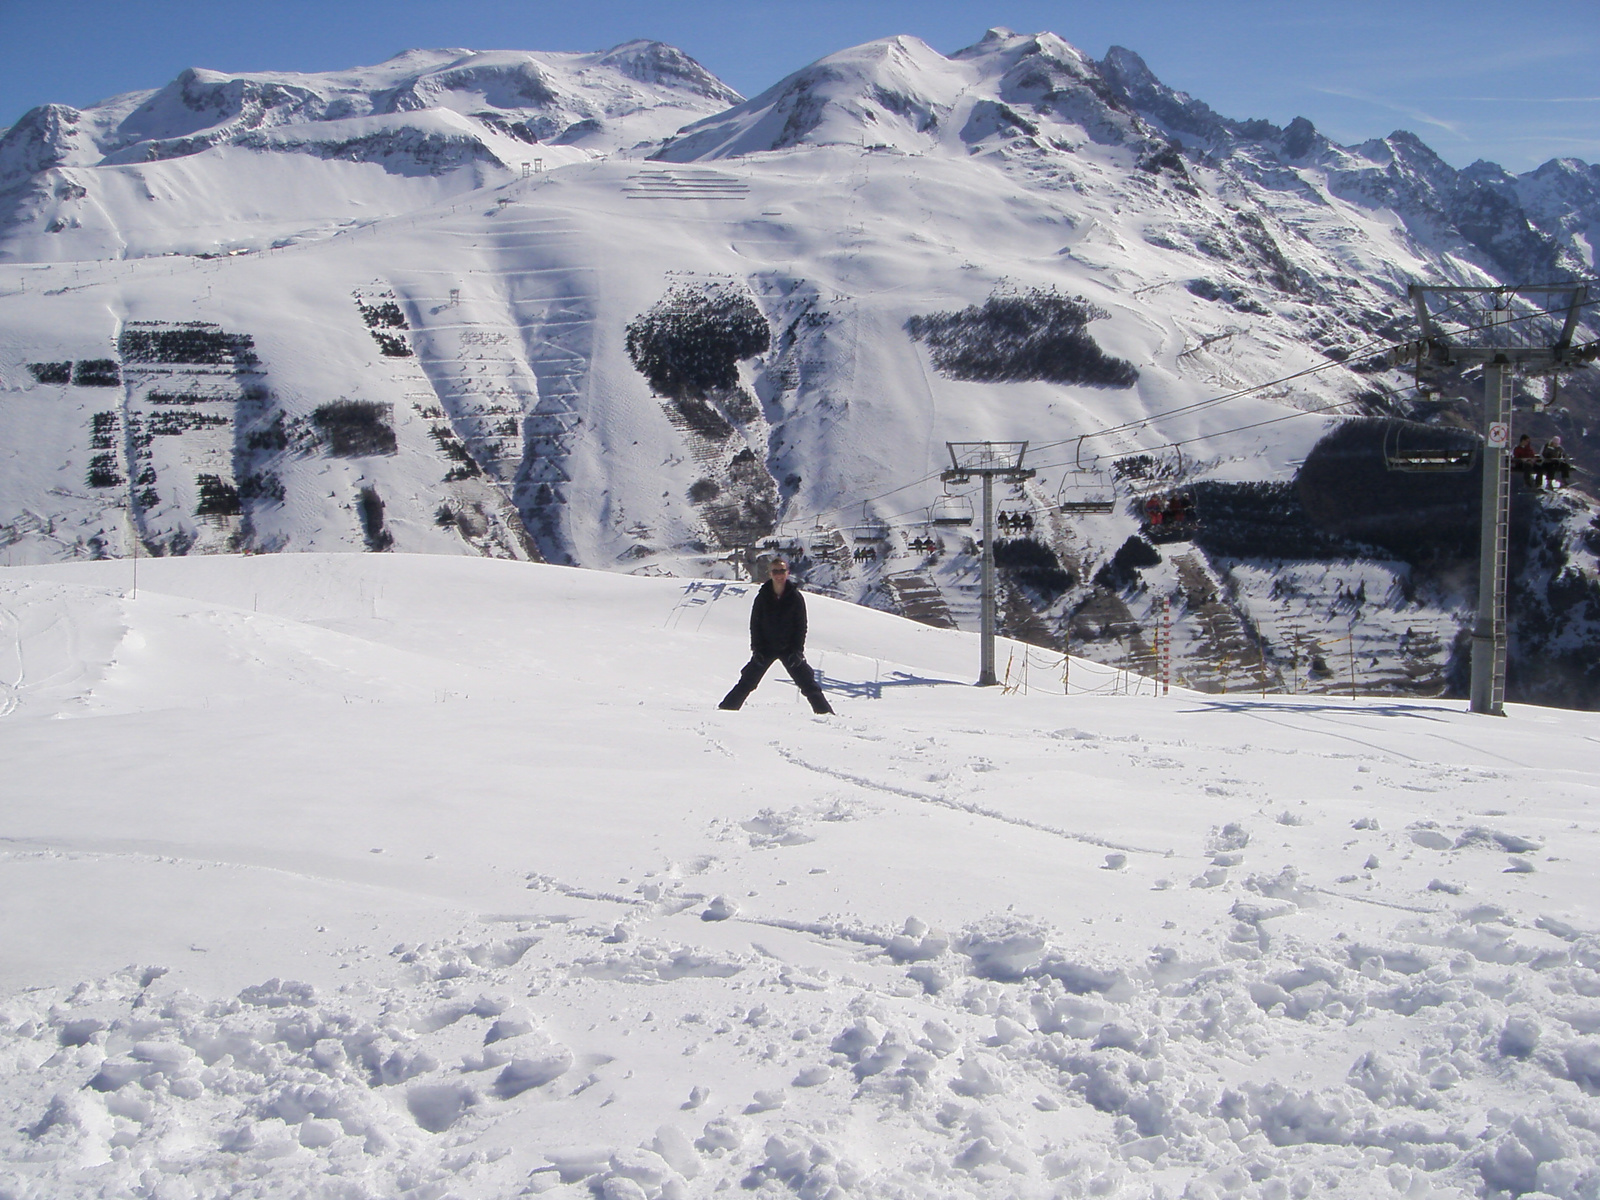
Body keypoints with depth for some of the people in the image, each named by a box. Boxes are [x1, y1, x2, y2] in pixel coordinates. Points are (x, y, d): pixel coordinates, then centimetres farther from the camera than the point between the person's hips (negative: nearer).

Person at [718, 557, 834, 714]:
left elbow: (801, 626, -3)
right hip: (766, 648, 1)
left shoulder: (796, 597, -7)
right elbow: (755, 624, 0)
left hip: (789, 648, -1)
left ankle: (826, 713, 0)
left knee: (808, 683, -6)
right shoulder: (762, 597, -5)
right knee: (746, 682, -1)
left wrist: (797, 651, -12)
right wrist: (757, 649, -9)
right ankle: (726, 708, 9)